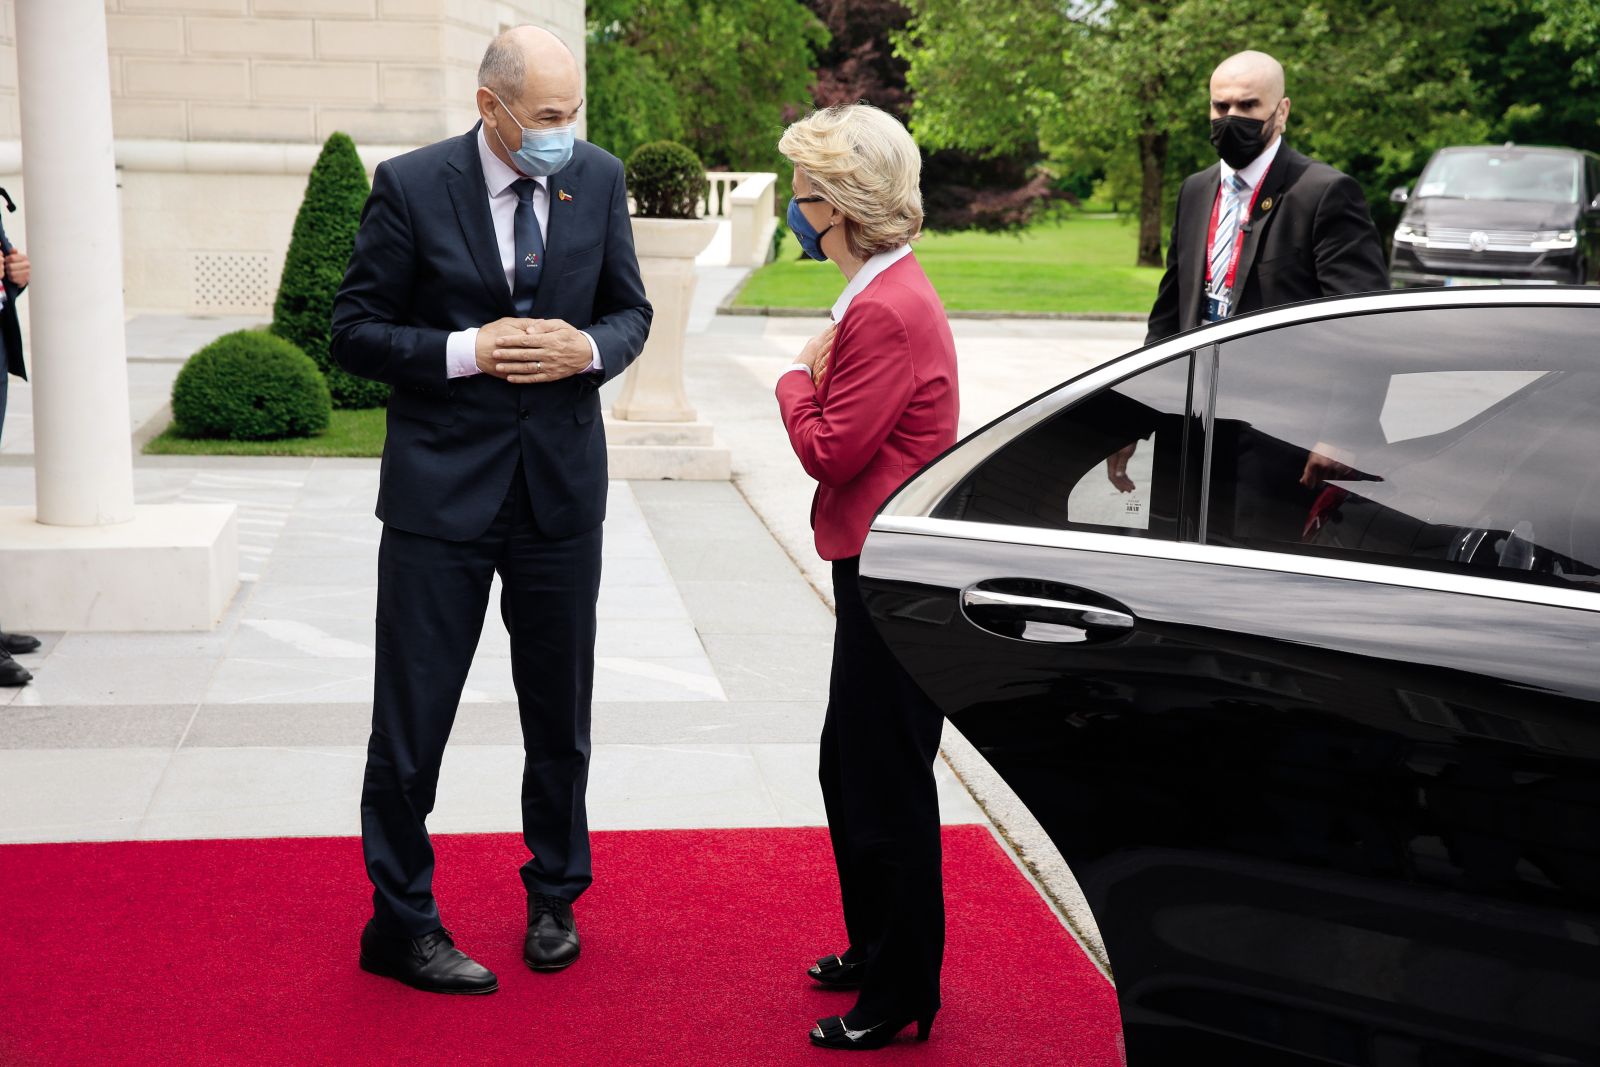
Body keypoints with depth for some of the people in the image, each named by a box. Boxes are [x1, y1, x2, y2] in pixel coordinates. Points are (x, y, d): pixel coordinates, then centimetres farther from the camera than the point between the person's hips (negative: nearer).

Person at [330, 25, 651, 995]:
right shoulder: (411, 187, -8)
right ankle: (402, 925, 19)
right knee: (411, 722, 3)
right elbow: (357, 332, -5)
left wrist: (588, 350, -11)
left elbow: (631, 310, 11)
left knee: (561, 717, 15)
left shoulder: (598, 179, 2)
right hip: (441, 490, -3)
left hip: (563, 488, 3)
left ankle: (555, 898, 35)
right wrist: (465, 352, -19)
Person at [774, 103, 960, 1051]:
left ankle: (901, 1000, 14)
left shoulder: (888, 312, -22)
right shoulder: (888, 292, 12)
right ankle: (877, 950, 37)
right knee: (850, 771, 21)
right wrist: (814, 379, 0)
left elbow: (829, 449, -20)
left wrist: (797, 379, -7)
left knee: (886, 789, 0)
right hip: (878, 565, 11)